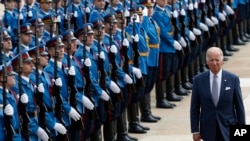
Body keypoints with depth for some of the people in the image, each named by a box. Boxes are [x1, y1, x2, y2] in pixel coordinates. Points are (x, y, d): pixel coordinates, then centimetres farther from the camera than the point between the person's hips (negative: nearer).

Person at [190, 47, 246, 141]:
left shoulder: (233, 79, -3)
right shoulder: (199, 80, -1)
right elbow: (194, 108, 3)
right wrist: (195, 130, -1)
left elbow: (239, 106, 1)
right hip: (208, 130, 1)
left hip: (228, 129, -1)